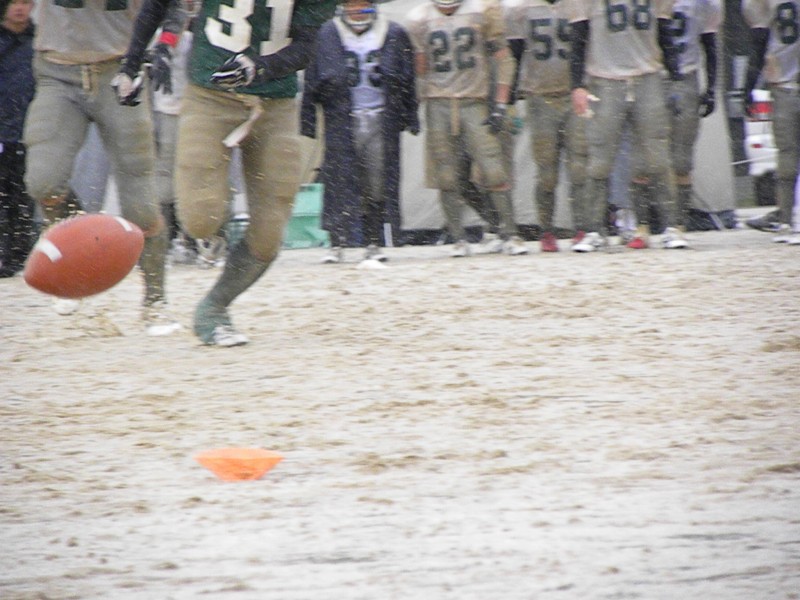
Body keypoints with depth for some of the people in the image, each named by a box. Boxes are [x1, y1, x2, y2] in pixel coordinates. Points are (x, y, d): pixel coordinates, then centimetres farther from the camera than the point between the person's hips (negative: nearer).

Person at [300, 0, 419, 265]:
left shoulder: (394, 35, 8)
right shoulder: (326, 36, 4)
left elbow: (407, 81, 13)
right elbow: (311, 82, 6)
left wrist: (410, 118, 10)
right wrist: (307, 122, 2)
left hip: (381, 120, 1)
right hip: (341, 121, -1)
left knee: (377, 183, 0)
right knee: (339, 181, -8)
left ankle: (373, 242, 9)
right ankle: (337, 243, -5)